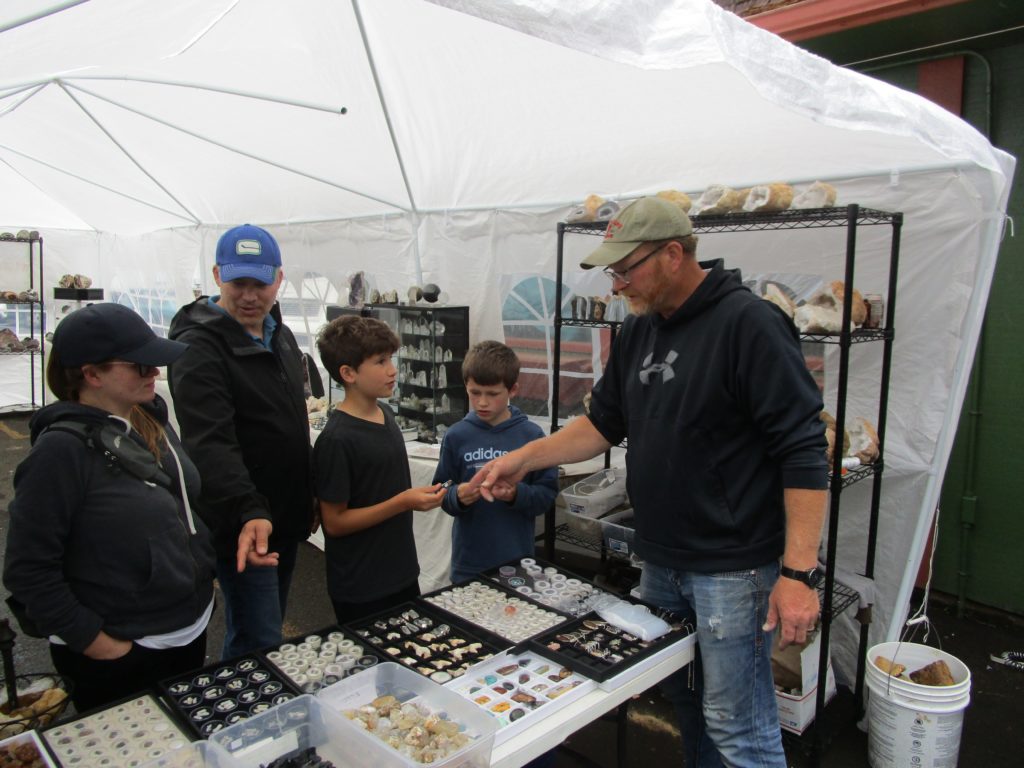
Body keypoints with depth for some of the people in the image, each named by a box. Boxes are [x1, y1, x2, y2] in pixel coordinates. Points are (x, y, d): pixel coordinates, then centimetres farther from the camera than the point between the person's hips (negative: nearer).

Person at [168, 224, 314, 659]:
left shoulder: (280, 334, 9)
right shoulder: (199, 348, -18)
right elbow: (210, 444, -30)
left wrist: (309, 497, 20)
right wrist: (249, 512, -43)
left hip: (285, 520, 8)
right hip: (241, 524, -8)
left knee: (260, 631, 22)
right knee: (259, 646, -1)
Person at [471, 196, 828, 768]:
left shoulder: (749, 324, -16)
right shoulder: (639, 330, 8)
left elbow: (803, 453, -18)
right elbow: (605, 423, 15)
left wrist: (799, 572, -21)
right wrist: (524, 459, 5)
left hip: (733, 565, -7)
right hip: (661, 560, 7)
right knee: (684, 700, 21)